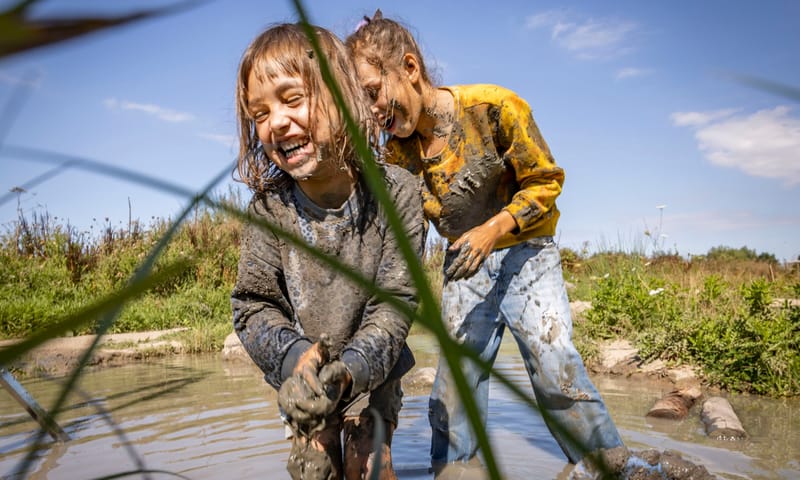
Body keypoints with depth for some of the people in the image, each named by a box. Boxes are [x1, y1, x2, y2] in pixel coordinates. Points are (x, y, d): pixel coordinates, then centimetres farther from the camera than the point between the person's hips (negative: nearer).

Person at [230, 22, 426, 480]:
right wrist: (293, 357, -32)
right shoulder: (268, 207, -16)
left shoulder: (397, 191, -21)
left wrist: (350, 370, -33)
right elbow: (254, 304, -12)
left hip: (373, 370, -1)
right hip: (300, 377, 2)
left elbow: (394, 302, -19)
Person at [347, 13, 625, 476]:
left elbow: (546, 181, -13)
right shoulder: (398, 150, -7)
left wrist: (492, 229, -28)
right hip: (464, 262, 4)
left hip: (524, 249, -4)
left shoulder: (493, 107, -21)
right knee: (456, 369, 3)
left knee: (554, 361, -12)